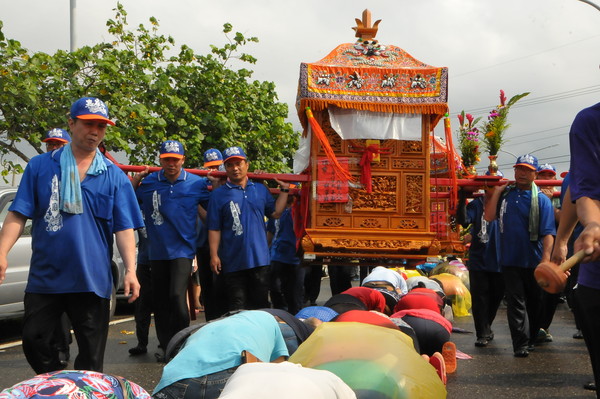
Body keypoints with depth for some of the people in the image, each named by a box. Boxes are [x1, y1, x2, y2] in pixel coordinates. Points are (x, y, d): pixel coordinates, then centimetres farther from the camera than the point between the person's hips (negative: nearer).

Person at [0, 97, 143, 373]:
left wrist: (130, 270, -11)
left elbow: (124, 228, 0)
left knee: (91, 355, 7)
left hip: (93, 280, -1)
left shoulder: (115, 176, 4)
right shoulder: (40, 166, 4)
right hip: (44, 277, 1)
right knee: (33, 342, 8)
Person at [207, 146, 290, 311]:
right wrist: (214, 255, -8)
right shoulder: (219, 194, 0)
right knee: (237, 307, 4)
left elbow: (275, 213, 16)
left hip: (260, 258, 3)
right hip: (233, 261, -3)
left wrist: (284, 190, 15)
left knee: (261, 304, 10)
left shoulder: (261, 189, 11)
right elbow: (214, 229, -2)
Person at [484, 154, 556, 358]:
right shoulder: (505, 194, 6)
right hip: (509, 259, 2)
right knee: (515, 302, -2)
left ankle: (531, 339, 28)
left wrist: (546, 257, -22)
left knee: (533, 302, 13)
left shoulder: (541, 199, -5)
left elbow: (548, 232, -11)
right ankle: (520, 344, -2)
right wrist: (496, 192, -6)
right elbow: (489, 216, -3)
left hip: (533, 260, -1)